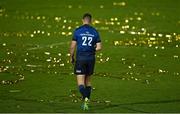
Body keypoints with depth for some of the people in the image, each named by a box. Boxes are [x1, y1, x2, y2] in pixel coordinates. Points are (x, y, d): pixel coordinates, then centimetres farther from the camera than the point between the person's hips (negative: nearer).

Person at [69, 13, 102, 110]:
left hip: (80, 58, -3)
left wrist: (71, 57, 10)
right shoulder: (95, 32, 2)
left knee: (80, 83, -3)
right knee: (88, 81, 19)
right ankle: (86, 102, 20)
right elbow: (99, 47, -1)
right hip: (91, 58, 3)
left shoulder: (77, 31, -5)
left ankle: (85, 98, -28)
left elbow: (72, 46, -5)